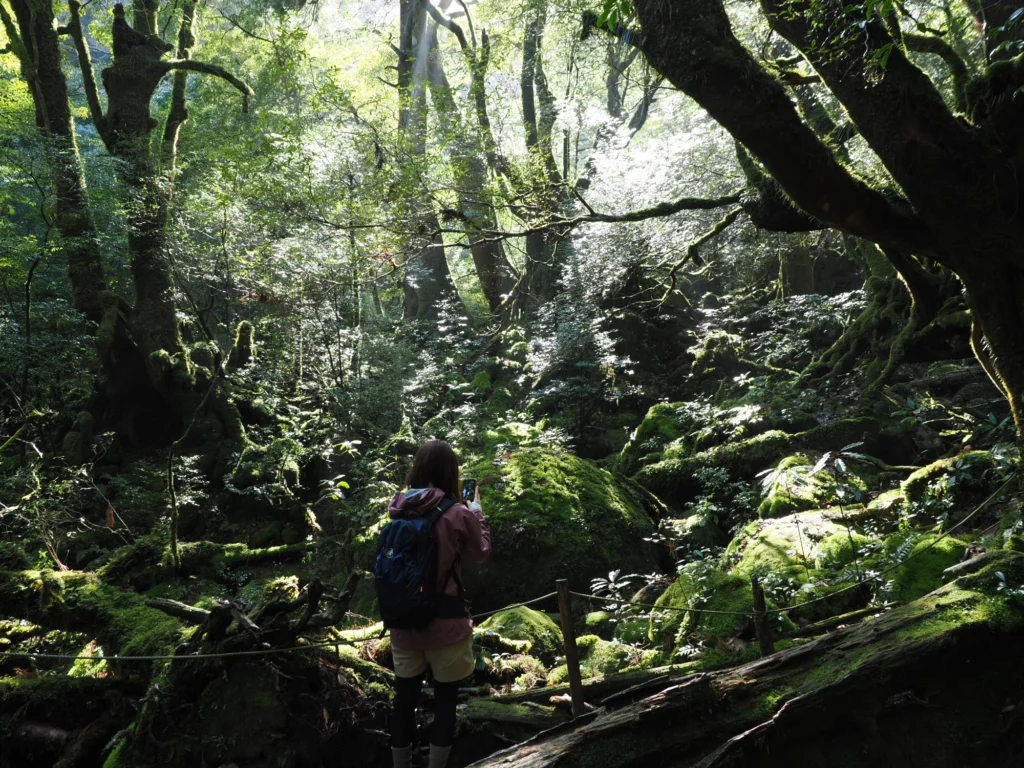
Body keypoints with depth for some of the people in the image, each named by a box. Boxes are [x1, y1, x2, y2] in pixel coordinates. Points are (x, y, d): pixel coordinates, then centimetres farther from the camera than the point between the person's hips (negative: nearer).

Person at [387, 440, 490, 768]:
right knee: (445, 700, 12)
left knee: (404, 699, 15)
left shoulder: (397, 508, -5)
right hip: (444, 624, -4)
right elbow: (480, 553, 1)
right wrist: (476, 508, 11)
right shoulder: (457, 513, -17)